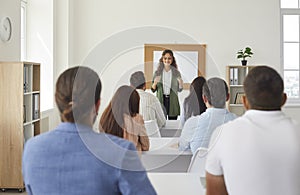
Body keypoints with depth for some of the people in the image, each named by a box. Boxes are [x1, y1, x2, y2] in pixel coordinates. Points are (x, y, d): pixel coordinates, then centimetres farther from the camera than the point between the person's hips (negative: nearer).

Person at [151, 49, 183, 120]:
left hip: (172, 101, 0)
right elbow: (153, 90, 3)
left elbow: (179, 90, 7)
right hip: (161, 100, 0)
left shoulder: (176, 72, 3)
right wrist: (154, 83, -17)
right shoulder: (158, 72, 3)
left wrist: (180, 83, -13)